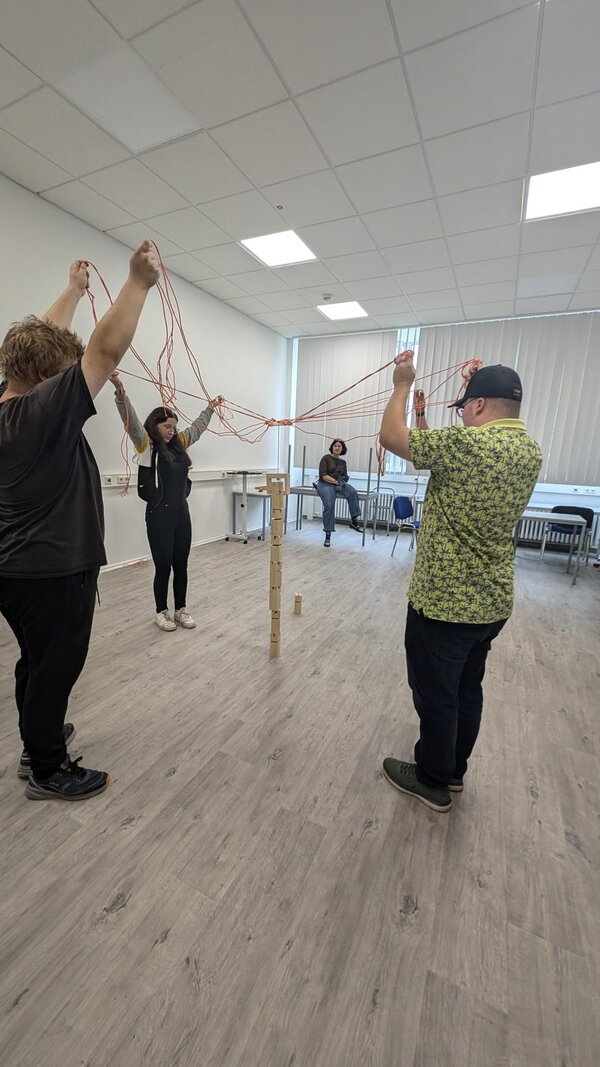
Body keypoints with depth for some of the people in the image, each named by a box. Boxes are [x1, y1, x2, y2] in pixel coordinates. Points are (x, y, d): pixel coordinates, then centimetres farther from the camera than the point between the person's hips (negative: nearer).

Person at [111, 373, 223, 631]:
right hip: (159, 516, -6)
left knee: (181, 565, 12)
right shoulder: (146, 445, -4)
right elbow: (131, 422, -20)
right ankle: (161, 612, 22)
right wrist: (120, 391, -34)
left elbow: (197, 427, 26)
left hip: (182, 513, 6)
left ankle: (181, 610, 26)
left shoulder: (178, 444, 12)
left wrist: (210, 408, 34)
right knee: (163, 566, 4)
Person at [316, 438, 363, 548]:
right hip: (325, 484, -4)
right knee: (329, 506, -30)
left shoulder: (343, 462, 16)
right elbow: (323, 475, -9)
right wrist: (336, 481, -19)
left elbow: (345, 477, 16)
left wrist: (343, 481, -9)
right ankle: (327, 536, -19)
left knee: (352, 491, -30)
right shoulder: (326, 458, 1)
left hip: (339, 485, 4)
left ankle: (354, 520, -25)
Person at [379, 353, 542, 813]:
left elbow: (390, 437, -15)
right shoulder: (531, 450, 5)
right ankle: (454, 770, 42)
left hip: (444, 601, -8)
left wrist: (402, 384, -1)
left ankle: (433, 781, 32)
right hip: (492, 601, 9)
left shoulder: (470, 443, -22)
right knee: (467, 688, 22)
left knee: (436, 694, 11)